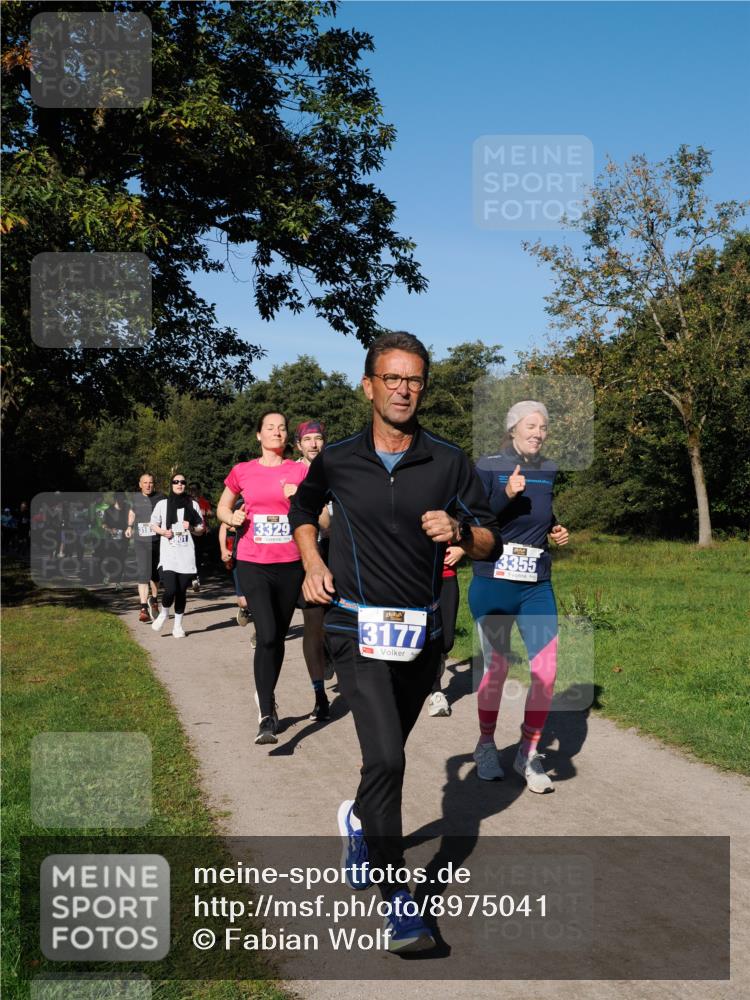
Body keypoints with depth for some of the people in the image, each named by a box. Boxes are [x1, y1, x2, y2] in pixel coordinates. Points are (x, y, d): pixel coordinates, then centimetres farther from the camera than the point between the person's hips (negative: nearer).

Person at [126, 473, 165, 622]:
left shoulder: (160, 498, -2)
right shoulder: (136, 498, 6)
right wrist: (129, 526, 15)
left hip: (157, 541, 0)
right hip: (141, 542, 0)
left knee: (155, 574, 14)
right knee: (143, 574, -11)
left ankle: (153, 600, 37)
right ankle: (144, 608, -13)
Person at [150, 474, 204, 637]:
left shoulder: (193, 505, 8)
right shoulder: (162, 504, 5)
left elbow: (201, 529, 15)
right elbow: (153, 524, 14)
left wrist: (191, 528, -6)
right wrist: (162, 531, -6)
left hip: (186, 554, 2)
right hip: (168, 553, -2)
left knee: (182, 591, 4)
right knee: (170, 590, -15)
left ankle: (178, 625, 20)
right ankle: (163, 614, 15)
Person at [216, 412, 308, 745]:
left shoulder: (300, 471, 4)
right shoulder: (242, 471, 5)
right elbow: (222, 507, 19)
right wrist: (233, 517, -3)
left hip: (290, 564, 2)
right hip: (253, 563, -2)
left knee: (278, 637, 11)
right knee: (267, 634, -18)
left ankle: (267, 699, 33)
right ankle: (267, 714, -8)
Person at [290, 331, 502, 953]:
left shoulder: (449, 462, -1)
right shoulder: (336, 460, -1)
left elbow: (491, 544, 3)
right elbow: (303, 510, 19)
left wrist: (459, 531, -19)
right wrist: (313, 564, 3)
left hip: (421, 632, 3)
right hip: (357, 628, -2)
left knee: (387, 753, 19)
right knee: (386, 757, -18)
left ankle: (360, 820, 51)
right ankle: (398, 899, -8)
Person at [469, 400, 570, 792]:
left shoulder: (551, 472, 6)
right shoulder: (488, 468, -6)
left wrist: (559, 533, 1)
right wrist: (506, 495, -24)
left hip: (537, 588, 3)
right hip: (492, 586, -3)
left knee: (546, 671, -4)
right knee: (496, 668, 6)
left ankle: (528, 753, 13)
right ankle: (486, 746, 27)